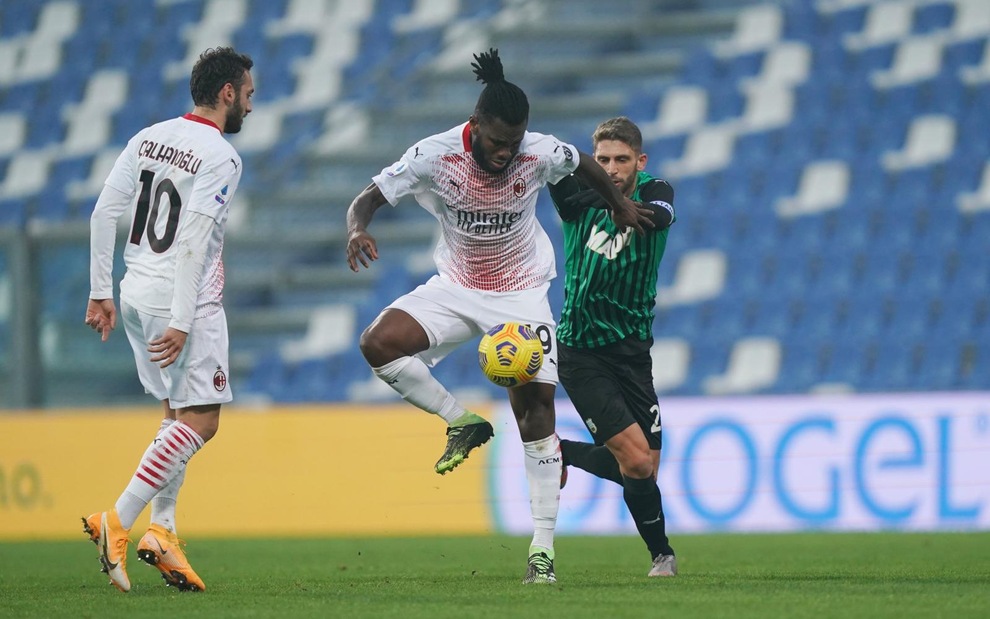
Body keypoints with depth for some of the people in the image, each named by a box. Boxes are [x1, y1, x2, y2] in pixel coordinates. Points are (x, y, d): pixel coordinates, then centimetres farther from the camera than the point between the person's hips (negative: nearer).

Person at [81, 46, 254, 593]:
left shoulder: (149, 138, 9)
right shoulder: (220, 157, -13)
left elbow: (103, 213, 6)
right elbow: (192, 239, -21)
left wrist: (101, 291, 11)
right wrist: (181, 322, -22)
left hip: (136, 293, 8)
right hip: (183, 300, -8)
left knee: (177, 414, 17)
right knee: (200, 421, -5)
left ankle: (161, 530, 10)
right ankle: (117, 521, -13)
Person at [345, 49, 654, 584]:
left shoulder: (541, 154, -18)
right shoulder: (436, 155, -20)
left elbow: (585, 164, 6)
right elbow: (368, 198, -16)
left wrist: (620, 206, 22)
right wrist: (358, 229, -39)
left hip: (522, 294, -1)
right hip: (456, 288, 1)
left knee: (536, 408, -11)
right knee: (379, 342, -25)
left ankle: (543, 546, -2)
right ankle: (462, 424, -3)